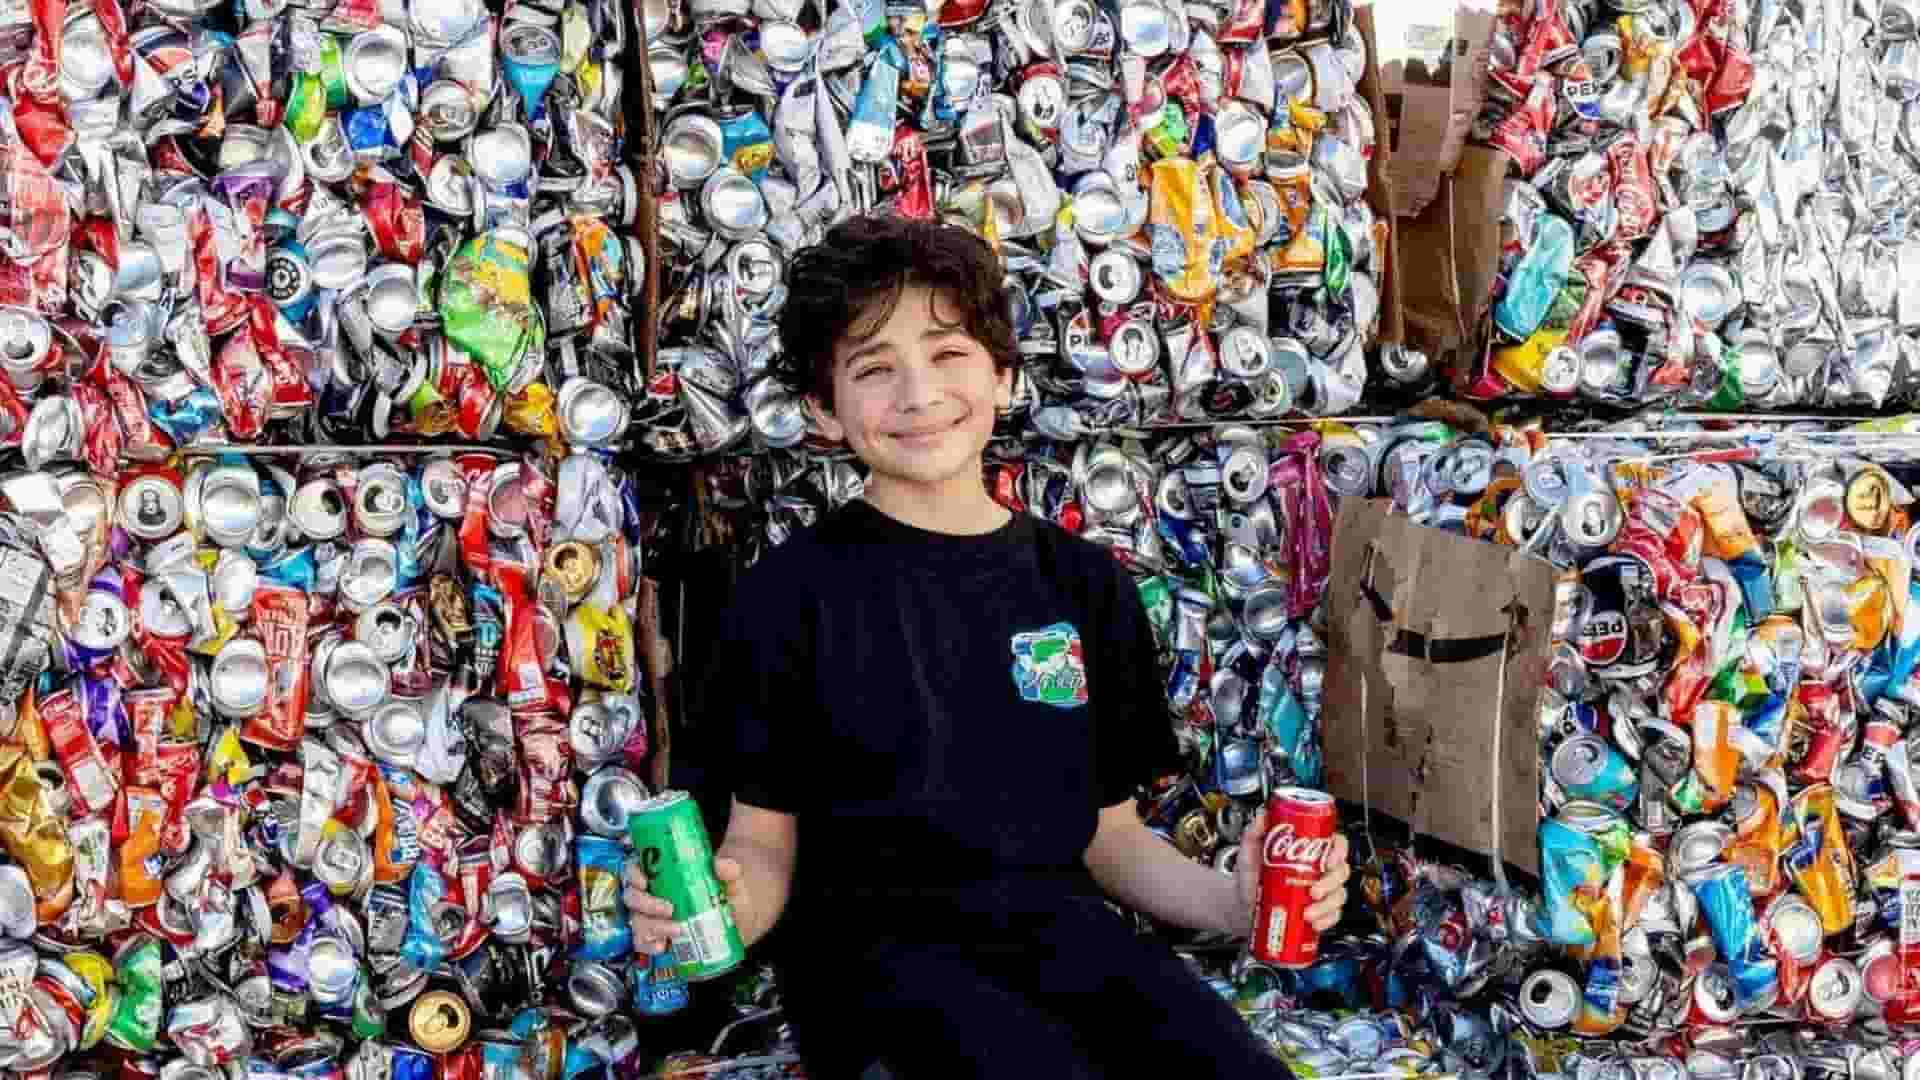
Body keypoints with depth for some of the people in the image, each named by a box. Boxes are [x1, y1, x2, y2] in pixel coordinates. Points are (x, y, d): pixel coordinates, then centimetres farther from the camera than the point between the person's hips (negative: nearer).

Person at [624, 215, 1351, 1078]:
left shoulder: (1084, 582, 11)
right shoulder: (792, 592, 2)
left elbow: (1110, 836, 13)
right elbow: (766, 838, 3)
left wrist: (1230, 902, -5)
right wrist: (719, 906, -20)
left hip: (1056, 926, 3)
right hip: (878, 945, -3)